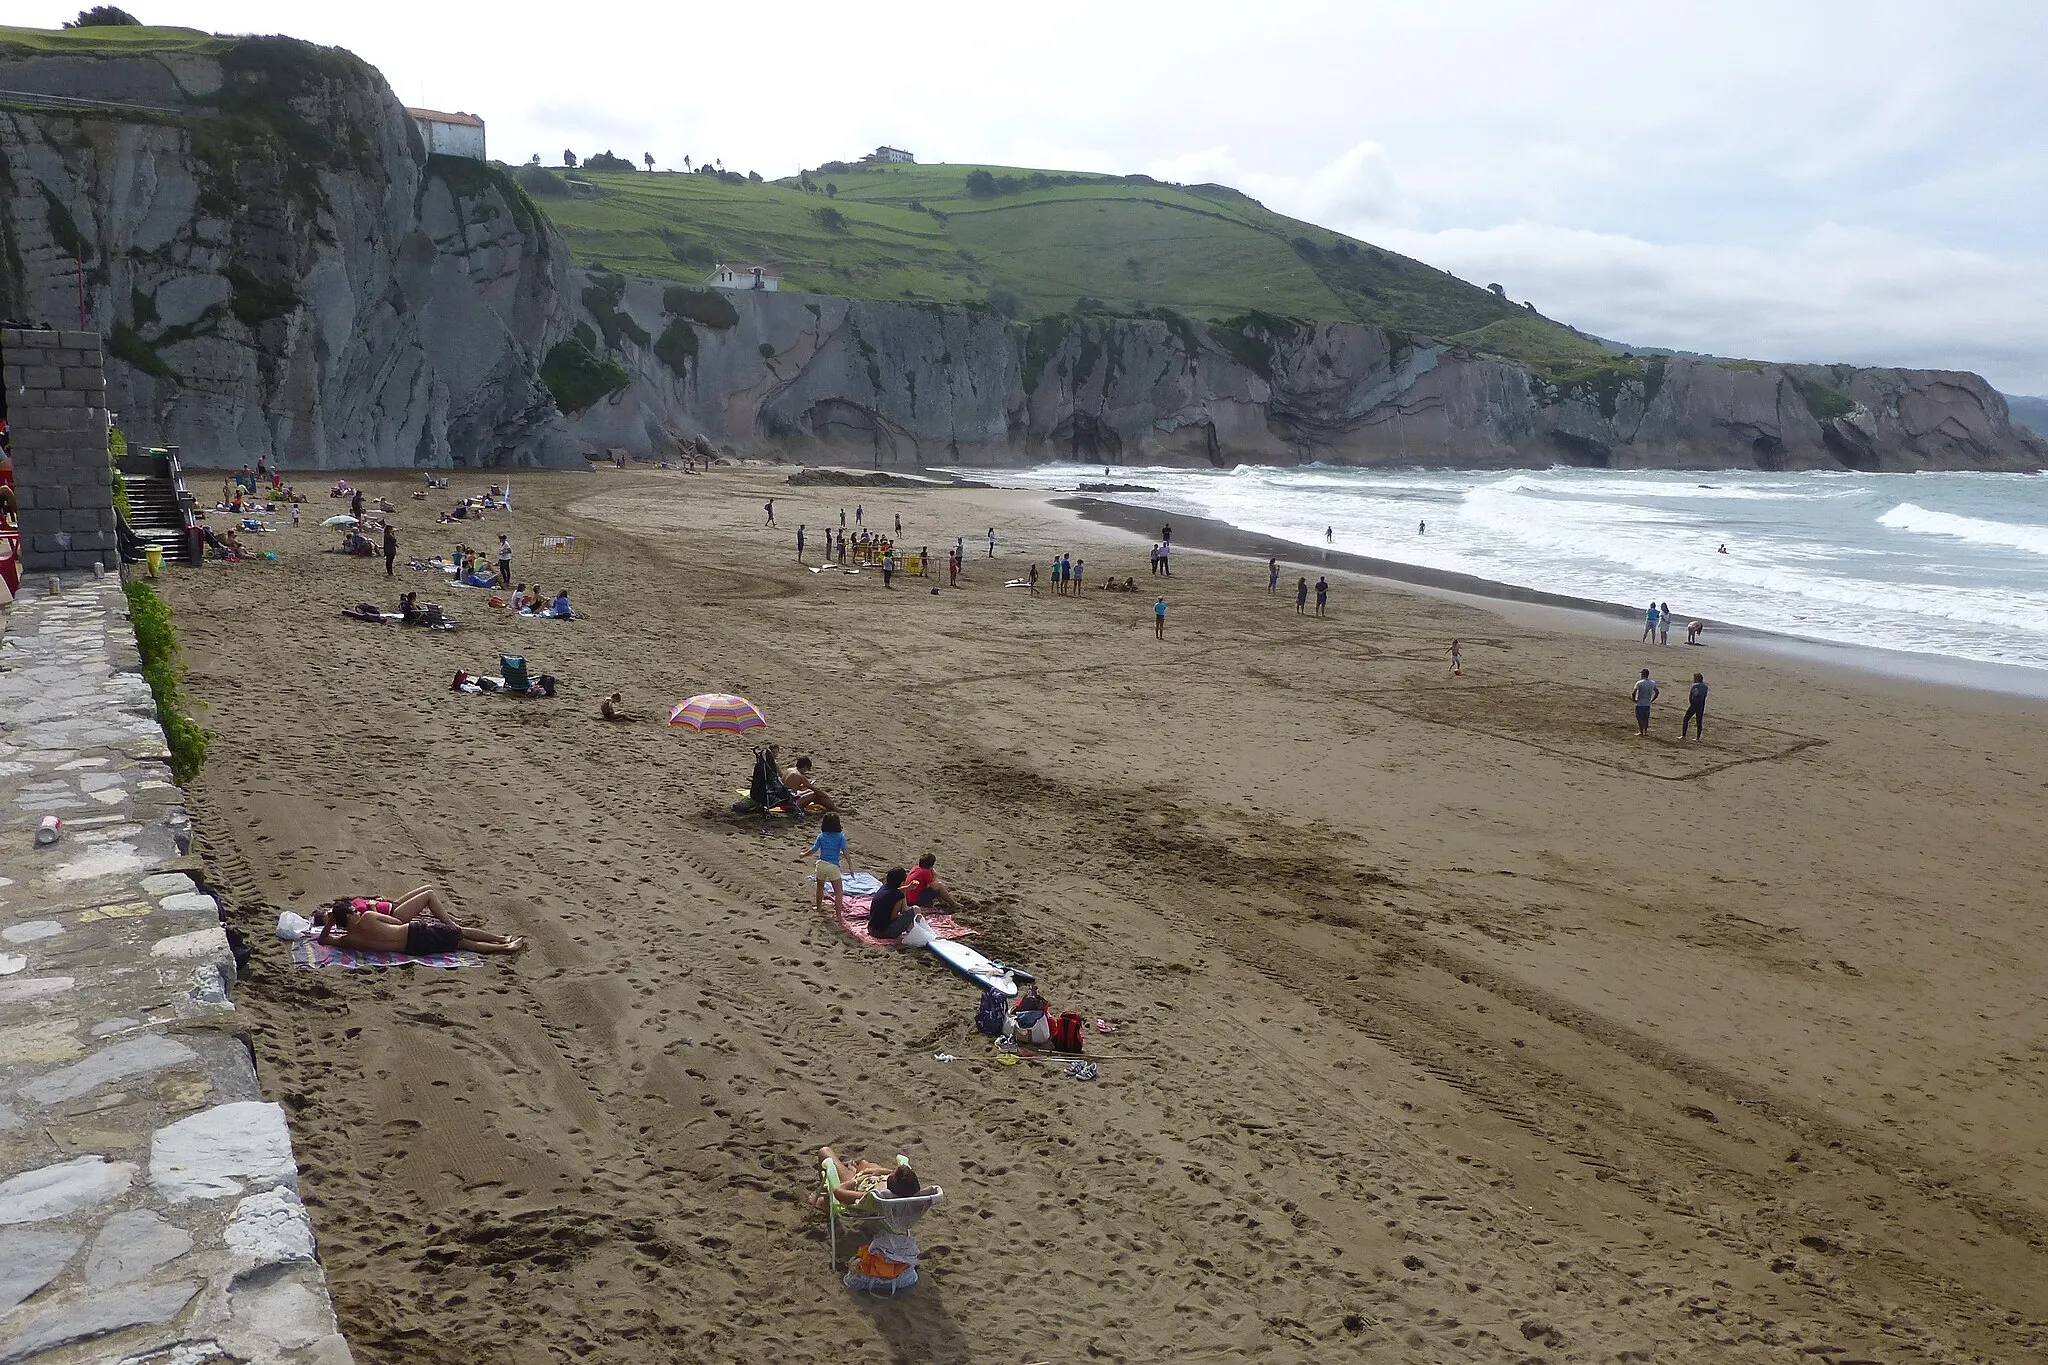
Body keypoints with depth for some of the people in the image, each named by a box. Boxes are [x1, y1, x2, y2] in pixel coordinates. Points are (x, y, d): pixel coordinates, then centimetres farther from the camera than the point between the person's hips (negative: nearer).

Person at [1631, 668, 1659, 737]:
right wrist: (1651, 700, 16)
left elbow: (1633, 693, -21)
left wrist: (1634, 700, -6)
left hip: (1640, 704, -5)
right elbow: (1657, 692, 13)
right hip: (1648, 704, 5)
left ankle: (1641, 732, 4)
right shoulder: (1652, 683, 3)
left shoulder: (1639, 683, -15)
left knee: (1640, 718, 3)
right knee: (1646, 718, 15)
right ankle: (1645, 732, 21)